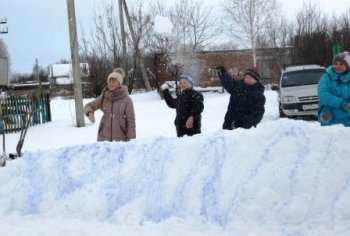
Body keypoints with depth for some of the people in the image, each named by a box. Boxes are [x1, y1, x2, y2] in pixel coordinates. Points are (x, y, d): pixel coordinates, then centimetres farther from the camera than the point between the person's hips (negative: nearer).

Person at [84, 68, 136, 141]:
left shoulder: (126, 100, -6)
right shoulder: (103, 97, 4)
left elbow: (131, 121, -5)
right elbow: (88, 107, 9)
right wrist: (90, 113, -15)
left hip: (120, 138, -3)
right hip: (103, 137, 3)